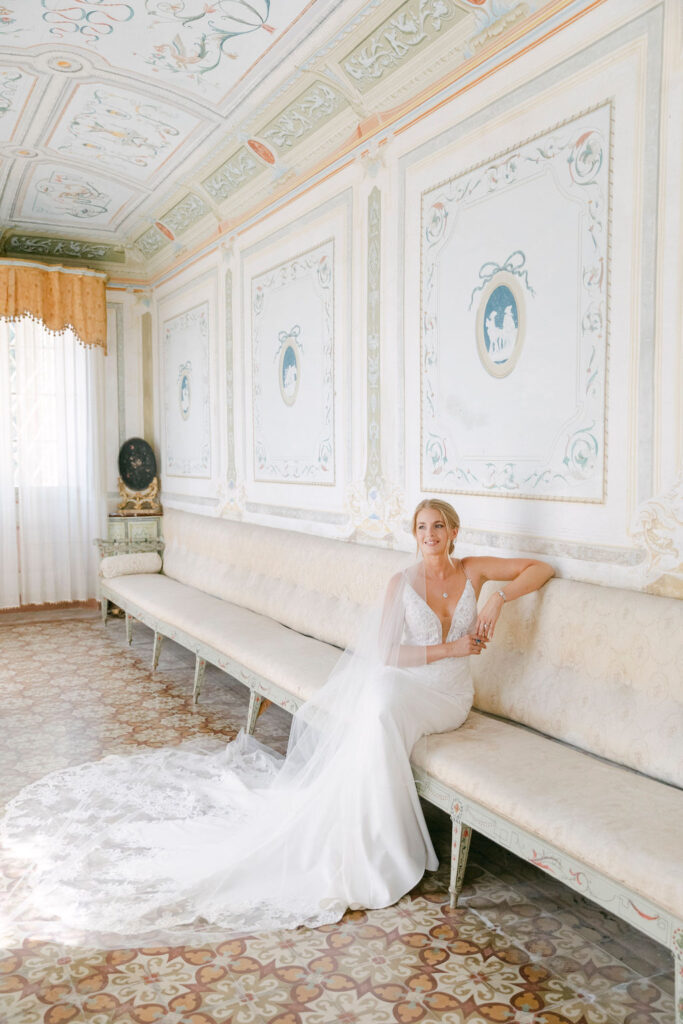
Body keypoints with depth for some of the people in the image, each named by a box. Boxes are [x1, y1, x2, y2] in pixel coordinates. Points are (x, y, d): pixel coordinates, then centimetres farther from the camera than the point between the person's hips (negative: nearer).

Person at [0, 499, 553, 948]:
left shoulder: (474, 571, 4)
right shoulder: (403, 582, 2)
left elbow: (543, 567, 4)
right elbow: (388, 654, -5)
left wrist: (499, 598, -10)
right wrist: (448, 648, -14)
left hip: (446, 696, -1)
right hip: (400, 685, 1)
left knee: (384, 707, -31)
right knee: (376, 707, -32)